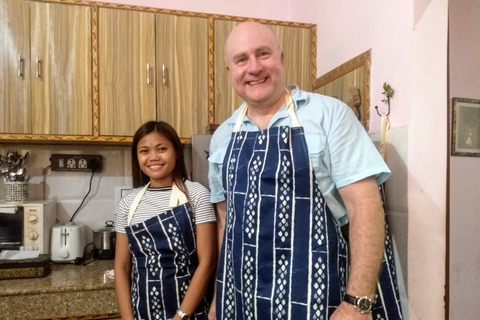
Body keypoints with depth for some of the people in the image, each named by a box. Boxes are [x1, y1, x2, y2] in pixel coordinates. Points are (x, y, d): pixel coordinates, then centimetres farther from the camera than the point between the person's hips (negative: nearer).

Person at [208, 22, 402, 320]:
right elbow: (225, 215, 10)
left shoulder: (329, 114, -10)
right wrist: (220, 295, 12)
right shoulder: (222, 136, 4)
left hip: (312, 296, -4)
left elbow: (365, 205, -13)